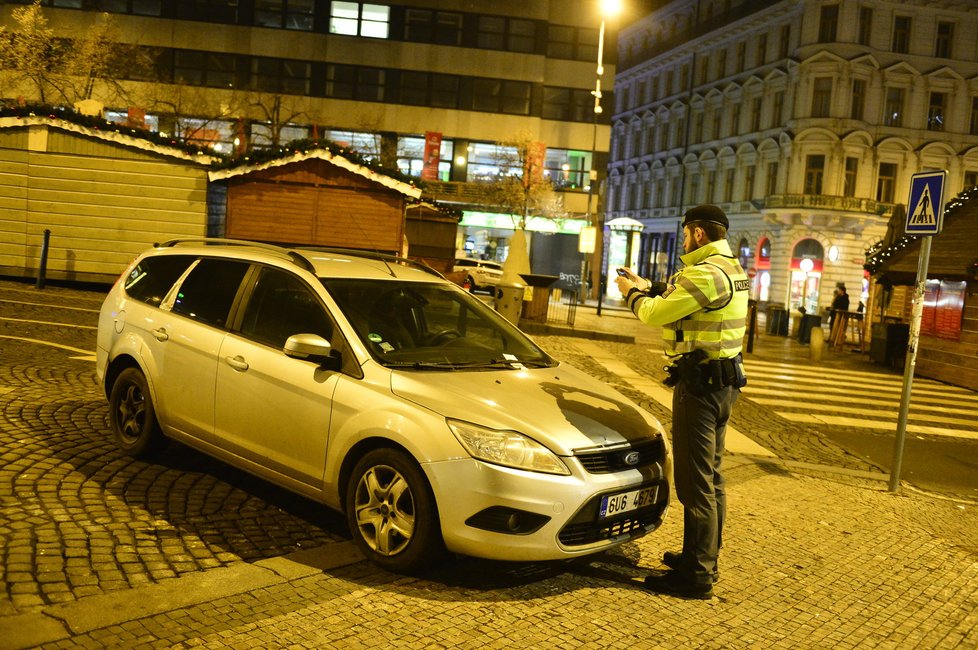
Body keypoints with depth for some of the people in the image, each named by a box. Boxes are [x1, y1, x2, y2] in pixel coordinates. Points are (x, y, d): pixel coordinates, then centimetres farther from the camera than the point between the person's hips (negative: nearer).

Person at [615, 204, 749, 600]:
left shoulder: (707, 273, -20)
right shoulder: (730, 269, 13)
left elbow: (655, 314, -16)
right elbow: (678, 300, 21)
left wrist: (632, 294, 2)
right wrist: (645, 286, 21)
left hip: (701, 383, -11)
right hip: (722, 380, 11)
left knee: (695, 481, -5)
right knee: (710, 477, 19)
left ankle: (696, 575, 2)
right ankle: (704, 557, 32)